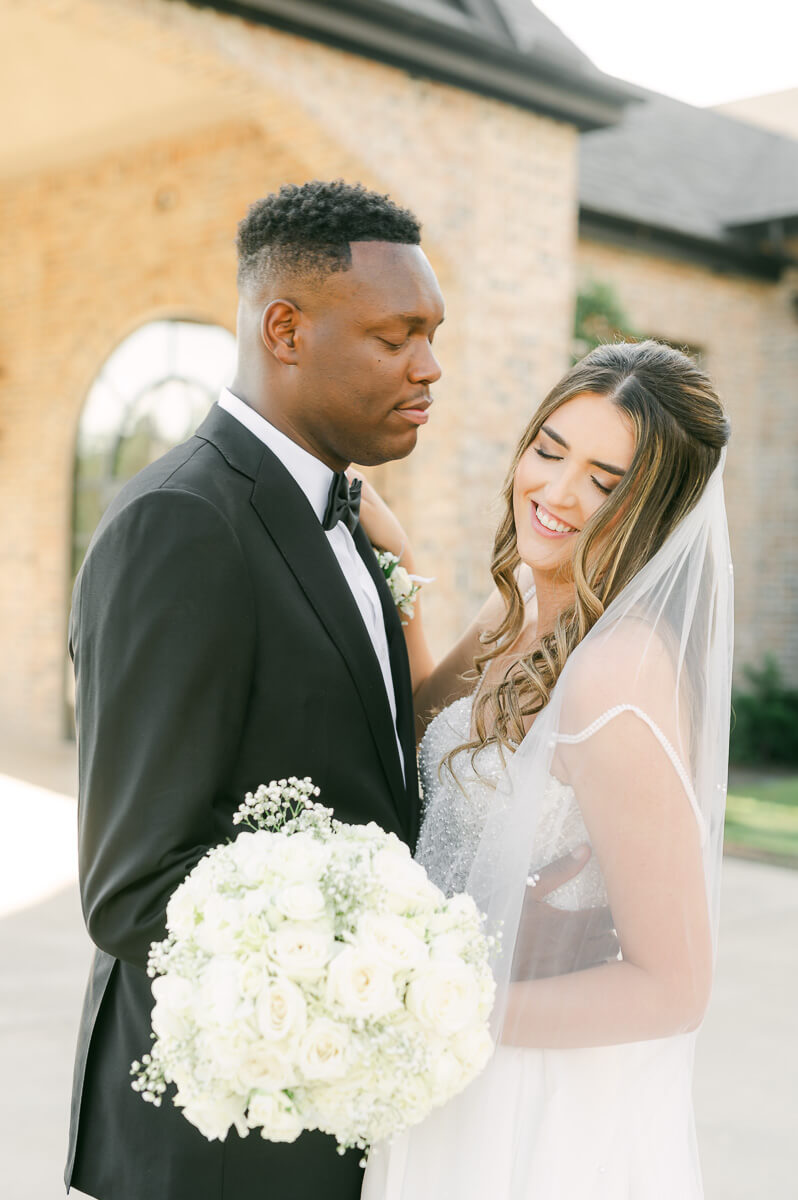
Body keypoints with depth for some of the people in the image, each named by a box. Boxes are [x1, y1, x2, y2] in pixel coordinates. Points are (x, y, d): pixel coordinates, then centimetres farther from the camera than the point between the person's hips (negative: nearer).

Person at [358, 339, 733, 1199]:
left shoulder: (618, 670, -27)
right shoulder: (525, 607, -2)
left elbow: (671, 985, -24)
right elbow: (426, 729, 14)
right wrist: (394, 562, 0)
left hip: (541, 1120, -8)